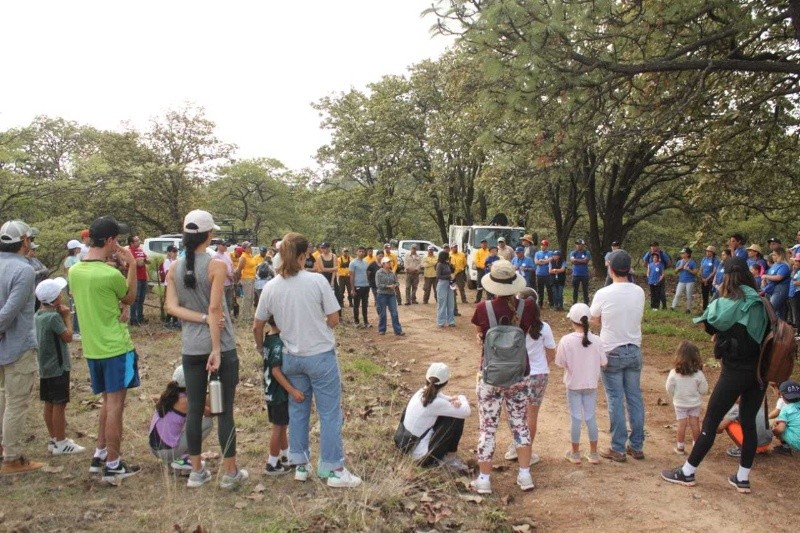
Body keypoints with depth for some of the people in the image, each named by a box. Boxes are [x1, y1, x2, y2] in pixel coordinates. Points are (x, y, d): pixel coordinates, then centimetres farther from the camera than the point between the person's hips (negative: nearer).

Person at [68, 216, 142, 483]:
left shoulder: (74, 271, 2)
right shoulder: (111, 274, -20)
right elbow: (129, 298, -2)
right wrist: (132, 265, -1)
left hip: (92, 348, 7)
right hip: (116, 348, -7)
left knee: (108, 402, 22)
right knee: (115, 405, 2)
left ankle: (100, 455, 28)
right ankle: (112, 465, 10)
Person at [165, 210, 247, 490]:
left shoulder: (175, 269, 4)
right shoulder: (216, 265, -12)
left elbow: (171, 306, -5)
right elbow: (215, 308, -18)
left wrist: (202, 319, -12)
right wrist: (217, 350, -18)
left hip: (191, 349, 5)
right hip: (220, 346, -5)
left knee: (194, 409, 12)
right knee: (225, 410, 4)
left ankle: (197, 471, 22)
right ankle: (230, 473, 13)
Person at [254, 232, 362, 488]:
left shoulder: (271, 287, -4)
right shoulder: (317, 281, -15)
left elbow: (258, 324, 7)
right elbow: (334, 320, -10)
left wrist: (260, 345, 25)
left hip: (292, 357, 4)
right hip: (321, 355, -4)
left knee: (297, 409, 18)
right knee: (330, 412, 6)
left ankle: (300, 464, 27)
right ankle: (333, 469, 13)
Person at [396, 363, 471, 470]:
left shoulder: (422, 393, -1)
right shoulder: (435, 403, -25)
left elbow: (444, 399, 14)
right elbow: (466, 412, -17)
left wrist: (455, 400, -10)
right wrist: (461, 398, 5)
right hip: (422, 455, -8)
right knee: (457, 419, -8)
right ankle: (450, 457, 7)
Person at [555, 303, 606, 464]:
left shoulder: (566, 340, -18)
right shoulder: (596, 340, -12)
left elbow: (560, 363, -12)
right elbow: (603, 363, -5)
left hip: (573, 384, -2)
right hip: (591, 384, 2)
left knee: (576, 418, 8)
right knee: (591, 417, 13)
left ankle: (575, 453, 18)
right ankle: (594, 454, 21)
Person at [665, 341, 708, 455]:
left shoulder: (674, 373, -19)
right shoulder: (698, 374, -18)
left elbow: (669, 388, -10)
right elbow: (704, 390, -9)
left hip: (680, 403, 0)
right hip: (695, 403, 0)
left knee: (681, 424, 8)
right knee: (695, 424, 12)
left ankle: (680, 447, 16)